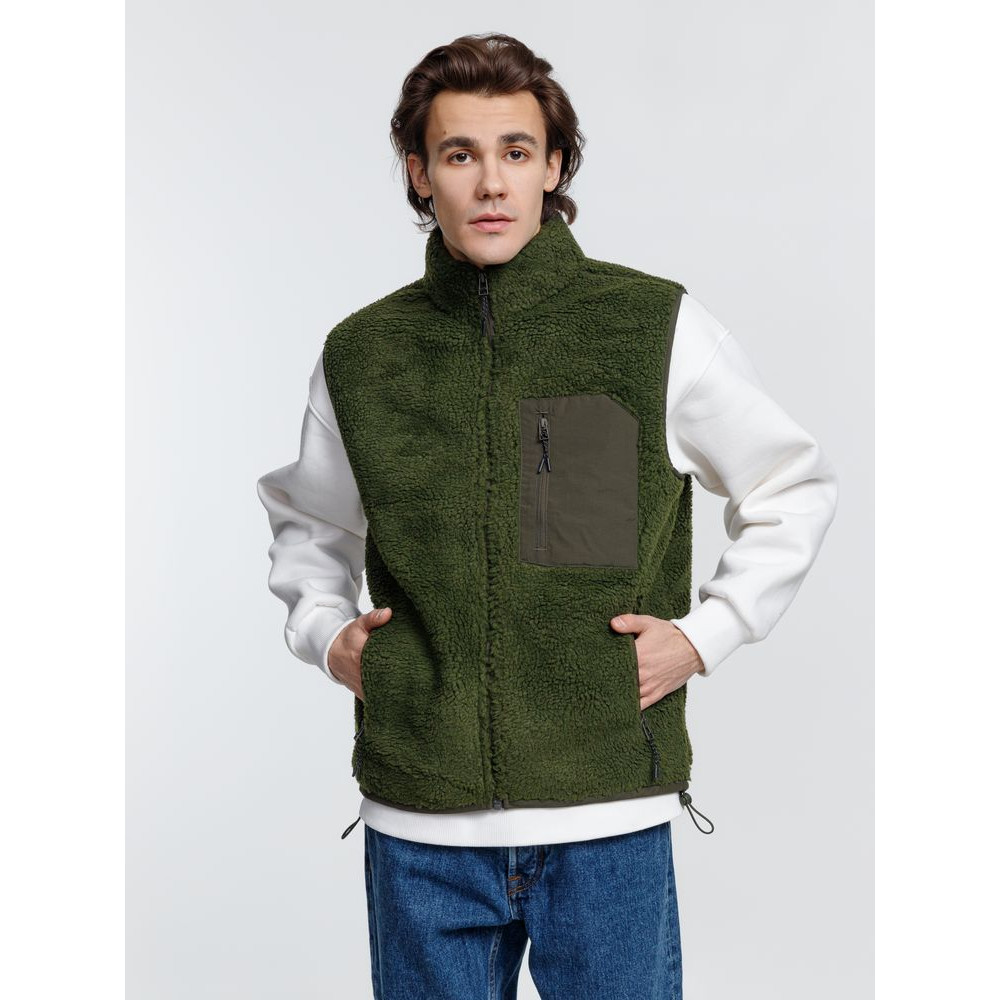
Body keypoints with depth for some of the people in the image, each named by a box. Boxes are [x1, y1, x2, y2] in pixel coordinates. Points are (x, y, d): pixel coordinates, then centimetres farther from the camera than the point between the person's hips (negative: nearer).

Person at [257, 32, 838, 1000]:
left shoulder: (660, 327, -2)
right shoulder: (361, 354, 4)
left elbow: (796, 488, 10)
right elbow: (307, 522, 22)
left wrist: (707, 632, 0)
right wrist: (323, 630, 5)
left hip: (608, 819, -1)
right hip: (419, 823, 2)